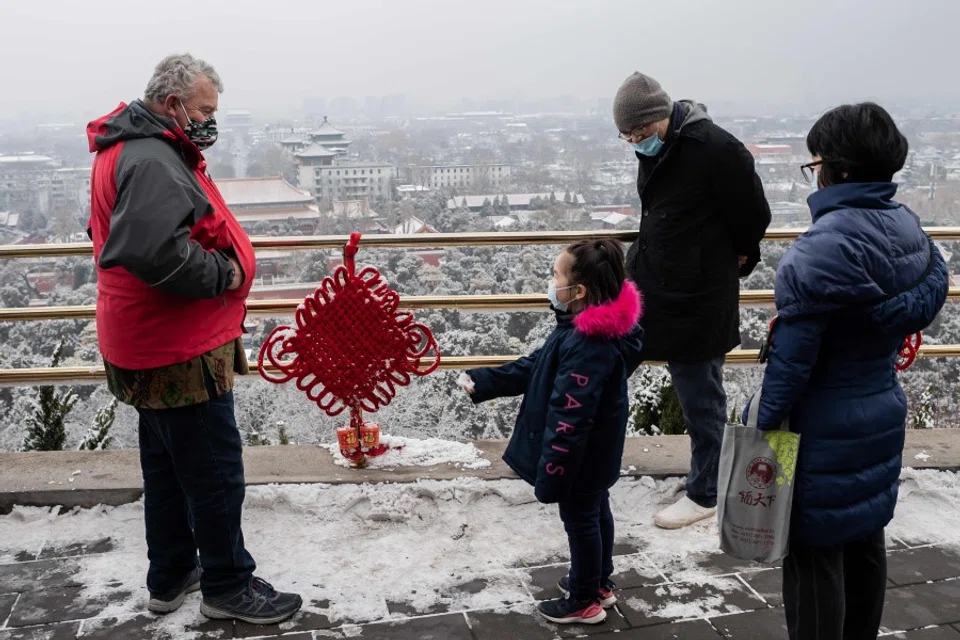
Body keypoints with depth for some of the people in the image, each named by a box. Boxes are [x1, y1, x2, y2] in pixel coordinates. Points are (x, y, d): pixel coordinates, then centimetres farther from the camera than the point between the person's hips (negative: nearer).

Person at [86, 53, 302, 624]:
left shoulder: (131, 149, 13)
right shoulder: (153, 160, -21)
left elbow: (116, 235, 20)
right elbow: (154, 252, -35)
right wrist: (223, 274, -20)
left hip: (155, 344, 11)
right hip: (181, 352, -11)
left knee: (167, 465, 20)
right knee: (216, 470, 2)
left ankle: (170, 577, 34)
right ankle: (228, 586, 17)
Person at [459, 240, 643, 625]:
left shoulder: (588, 346, -34)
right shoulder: (589, 328, -1)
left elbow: (569, 420, -33)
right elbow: (535, 367, 7)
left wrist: (550, 475, -28)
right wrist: (483, 383, 4)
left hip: (581, 457, -10)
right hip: (594, 452, 10)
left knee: (580, 519, 9)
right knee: (595, 511, 23)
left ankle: (585, 601, 28)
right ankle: (598, 583, 43)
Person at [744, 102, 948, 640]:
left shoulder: (828, 243, -25)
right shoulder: (907, 226, 1)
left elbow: (795, 350, -24)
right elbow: (928, 296, 11)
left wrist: (766, 419, -15)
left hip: (826, 426, -9)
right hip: (883, 411, 9)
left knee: (814, 550, 4)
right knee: (865, 537, 21)